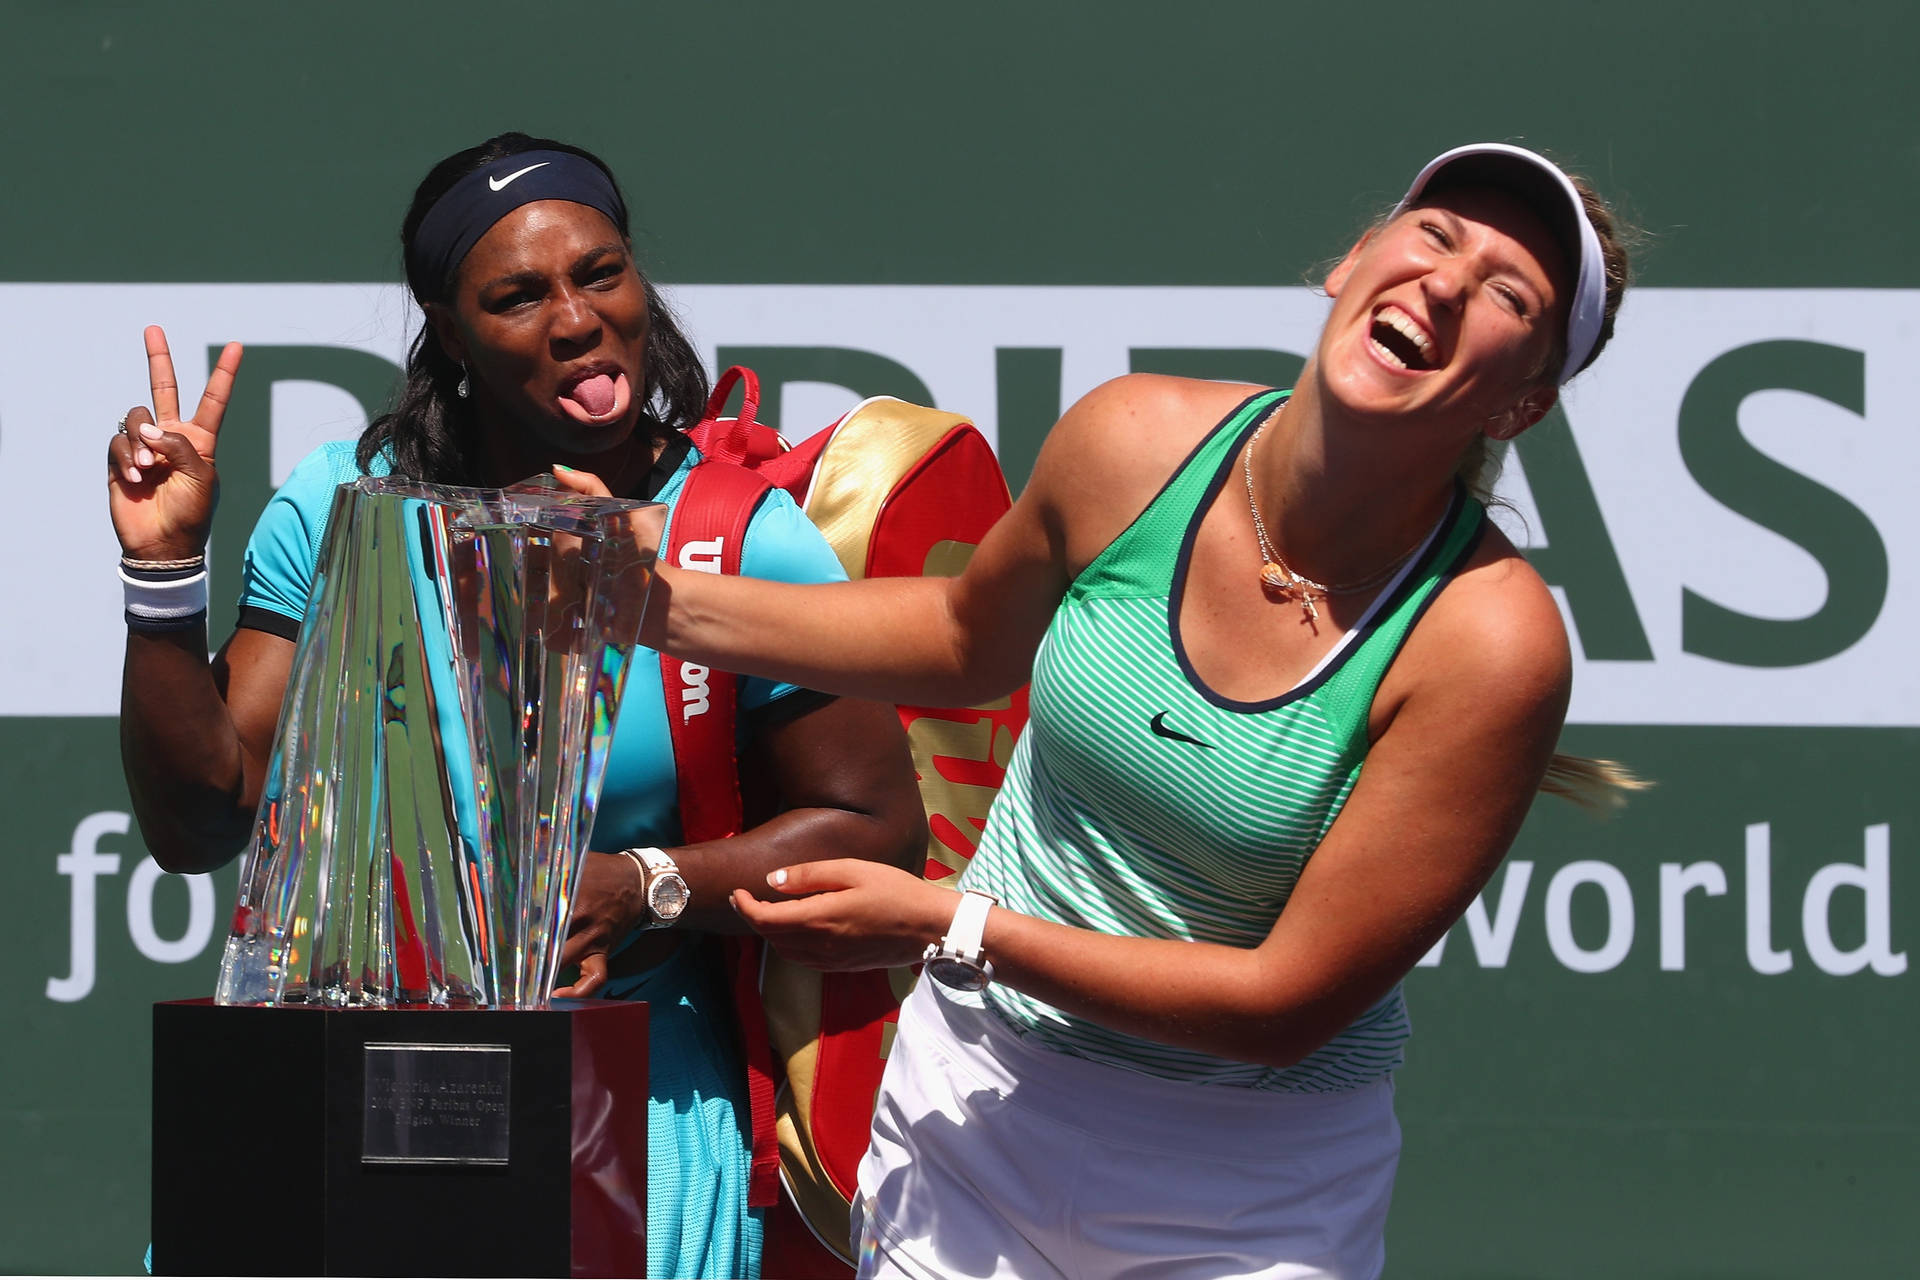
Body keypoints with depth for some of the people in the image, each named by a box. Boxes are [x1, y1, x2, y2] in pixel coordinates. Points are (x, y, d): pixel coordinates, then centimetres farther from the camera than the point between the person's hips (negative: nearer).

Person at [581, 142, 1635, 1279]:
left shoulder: (1493, 640, -23)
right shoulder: (1136, 441, -10)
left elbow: (1290, 1002, -20)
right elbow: (970, 637, 14)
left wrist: (950, 929, -19)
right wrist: (667, 604, 5)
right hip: (973, 1103, 3)